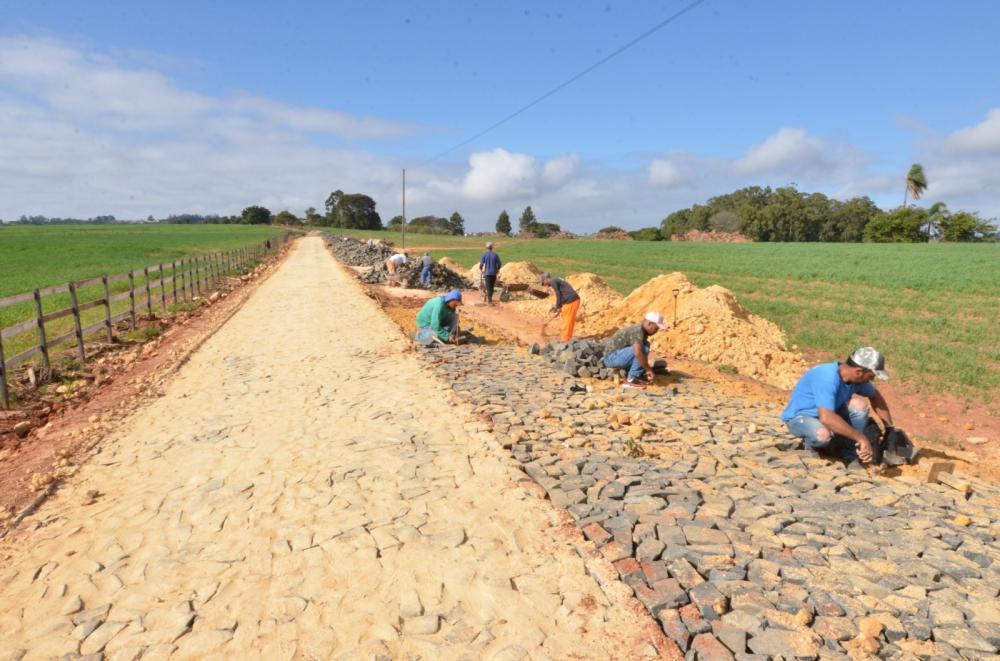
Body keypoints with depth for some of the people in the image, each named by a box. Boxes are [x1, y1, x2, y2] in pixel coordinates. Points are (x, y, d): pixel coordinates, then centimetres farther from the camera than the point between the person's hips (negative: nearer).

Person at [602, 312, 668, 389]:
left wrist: (647, 369, 15)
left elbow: (643, 354, 18)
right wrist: (649, 369, -22)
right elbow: (638, 353, -35)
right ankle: (631, 380, -15)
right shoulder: (638, 331, -22)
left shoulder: (642, 330, 8)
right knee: (642, 349, -23)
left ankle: (639, 375, 11)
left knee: (645, 344, 12)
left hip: (616, 356, 10)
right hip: (611, 358, -10)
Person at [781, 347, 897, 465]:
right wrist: (861, 438, -36)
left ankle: (849, 454, -3)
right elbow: (826, 418, -42)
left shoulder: (857, 377, -8)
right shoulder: (827, 378, -33)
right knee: (824, 434, -38)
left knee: (861, 403, -15)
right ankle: (811, 443, -1)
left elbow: (876, 397, 12)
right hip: (798, 417, -7)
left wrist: (890, 428, 10)